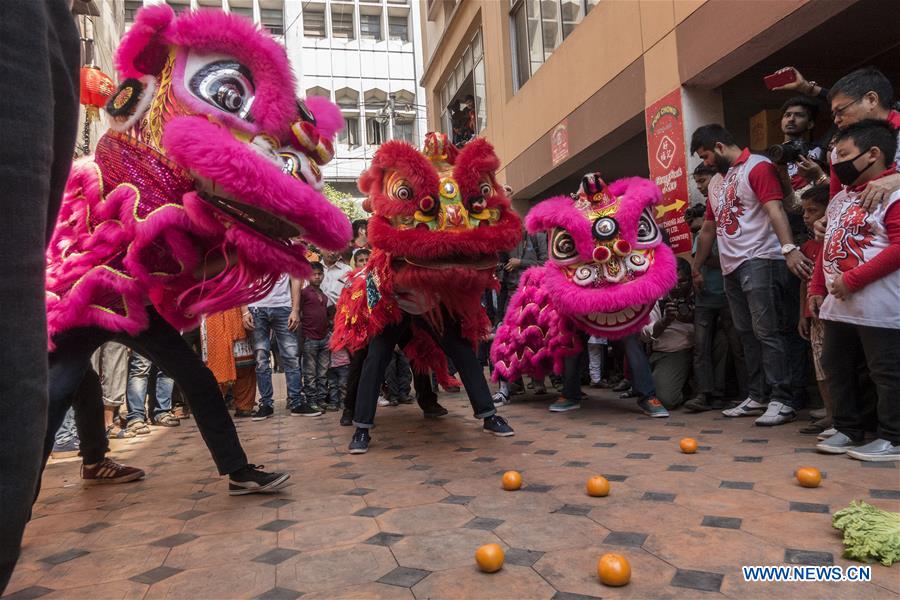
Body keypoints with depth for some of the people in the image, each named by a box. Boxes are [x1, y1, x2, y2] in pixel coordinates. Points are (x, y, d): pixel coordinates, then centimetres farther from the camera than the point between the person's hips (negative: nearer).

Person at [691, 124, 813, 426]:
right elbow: (708, 228, 26)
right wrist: (697, 267, 28)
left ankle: (782, 400, -3)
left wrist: (789, 249, -32)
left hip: (759, 262, -8)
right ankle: (758, 396, 18)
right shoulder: (717, 182, 21)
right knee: (747, 334, 10)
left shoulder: (757, 167, -5)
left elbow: (775, 210, -19)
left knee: (768, 332, -8)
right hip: (732, 267, 9)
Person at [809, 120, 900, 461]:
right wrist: (817, 289, 16)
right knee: (836, 367, 15)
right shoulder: (840, 199, 16)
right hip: (838, 305, 9)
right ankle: (849, 429, 28)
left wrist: (852, 280, -21)